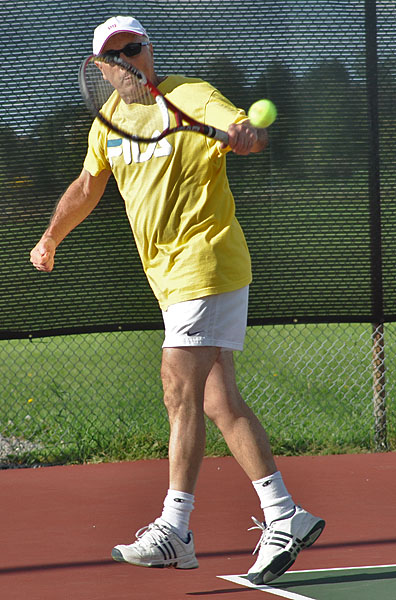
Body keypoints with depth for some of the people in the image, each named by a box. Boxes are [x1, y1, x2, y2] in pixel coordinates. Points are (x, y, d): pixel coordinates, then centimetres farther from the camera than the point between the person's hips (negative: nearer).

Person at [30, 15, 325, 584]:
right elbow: (87, 186, 29)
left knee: (182, 392, -13)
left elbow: (250, 131, -27)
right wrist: (50, 239, 34)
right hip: (171, 275, 8)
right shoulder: (107, 121, 12)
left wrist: (247, 134, -48)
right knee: (220, 402, 6)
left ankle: (174, 530, -12)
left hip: (205, 264, -8)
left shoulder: (190, 96, -10)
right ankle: (284, 517, 10)